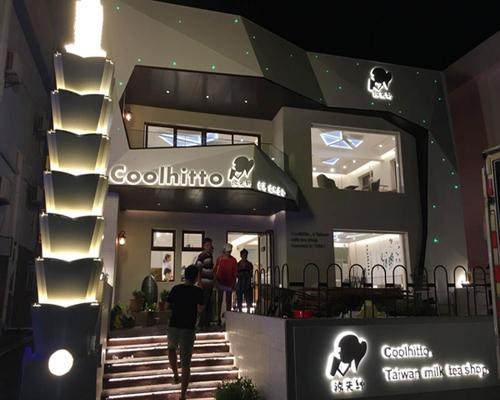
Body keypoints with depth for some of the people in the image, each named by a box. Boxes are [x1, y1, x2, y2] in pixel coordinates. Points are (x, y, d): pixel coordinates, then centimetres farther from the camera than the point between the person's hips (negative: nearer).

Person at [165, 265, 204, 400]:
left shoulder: (176, 289, -1)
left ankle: (175, 374, 21)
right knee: (186, 363, 5)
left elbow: (167, 306, 1)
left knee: (172, 348, 34)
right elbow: (200, 309, -13)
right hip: (188, 329, -2)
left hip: (173, 327, 2)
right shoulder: (198, 291, -7)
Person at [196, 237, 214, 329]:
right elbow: (197, 270, -16)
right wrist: (200, 283, -20)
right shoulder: (202, 256, -12)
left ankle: (207, 322, 24)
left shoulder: (210, 255, 14)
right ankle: (202, 324, 6)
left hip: (210, 284, 8)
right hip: (204, 284, -8)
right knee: (204, 304, -3)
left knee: (209, 304, 14)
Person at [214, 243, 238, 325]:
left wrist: (233, 284, -3)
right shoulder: (219, 259, 3)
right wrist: (216, 281, 3)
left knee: (228, 301, 5)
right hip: (220, 282, 1)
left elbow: (234, 274, 0)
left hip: (229, 283, -1)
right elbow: (215, 271, 8)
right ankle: (219, 318, 12)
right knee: (219, 301, 6)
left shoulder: (233, 260, 0)